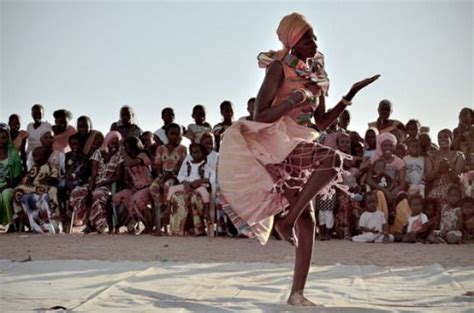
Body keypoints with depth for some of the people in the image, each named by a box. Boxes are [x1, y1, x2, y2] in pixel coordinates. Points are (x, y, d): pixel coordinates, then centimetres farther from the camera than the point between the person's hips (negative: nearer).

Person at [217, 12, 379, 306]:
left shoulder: (316, 72, 13)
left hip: (297, 149, 8)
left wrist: (350, 95, 10)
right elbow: (260, 116, -14)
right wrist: (292, 101, -28)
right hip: (273, 142, -7)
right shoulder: (280, 67, -8)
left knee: (307, 220, 0)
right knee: (332, 159, -32)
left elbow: (322, 122, 16)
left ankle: (297, 293, 5)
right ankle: (287, 220, -20)